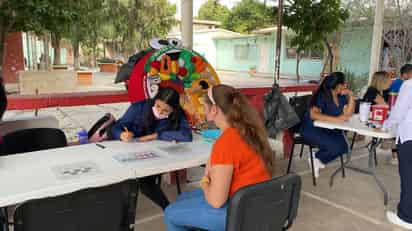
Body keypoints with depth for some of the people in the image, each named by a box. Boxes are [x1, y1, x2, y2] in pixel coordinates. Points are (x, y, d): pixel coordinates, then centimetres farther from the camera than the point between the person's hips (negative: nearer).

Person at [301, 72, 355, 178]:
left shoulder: (342, 96, 2)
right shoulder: (322, 96, -18)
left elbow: (348, 114, -3)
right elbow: (313, 114, -31)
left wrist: (351, 96, -11)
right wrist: (336, 119, -33)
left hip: (329, 129, 7)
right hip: (312, 129, -7)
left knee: (343, 147, -16)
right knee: (336, 147, -25)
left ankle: (318, 158, 5)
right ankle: (316, 158, 3)